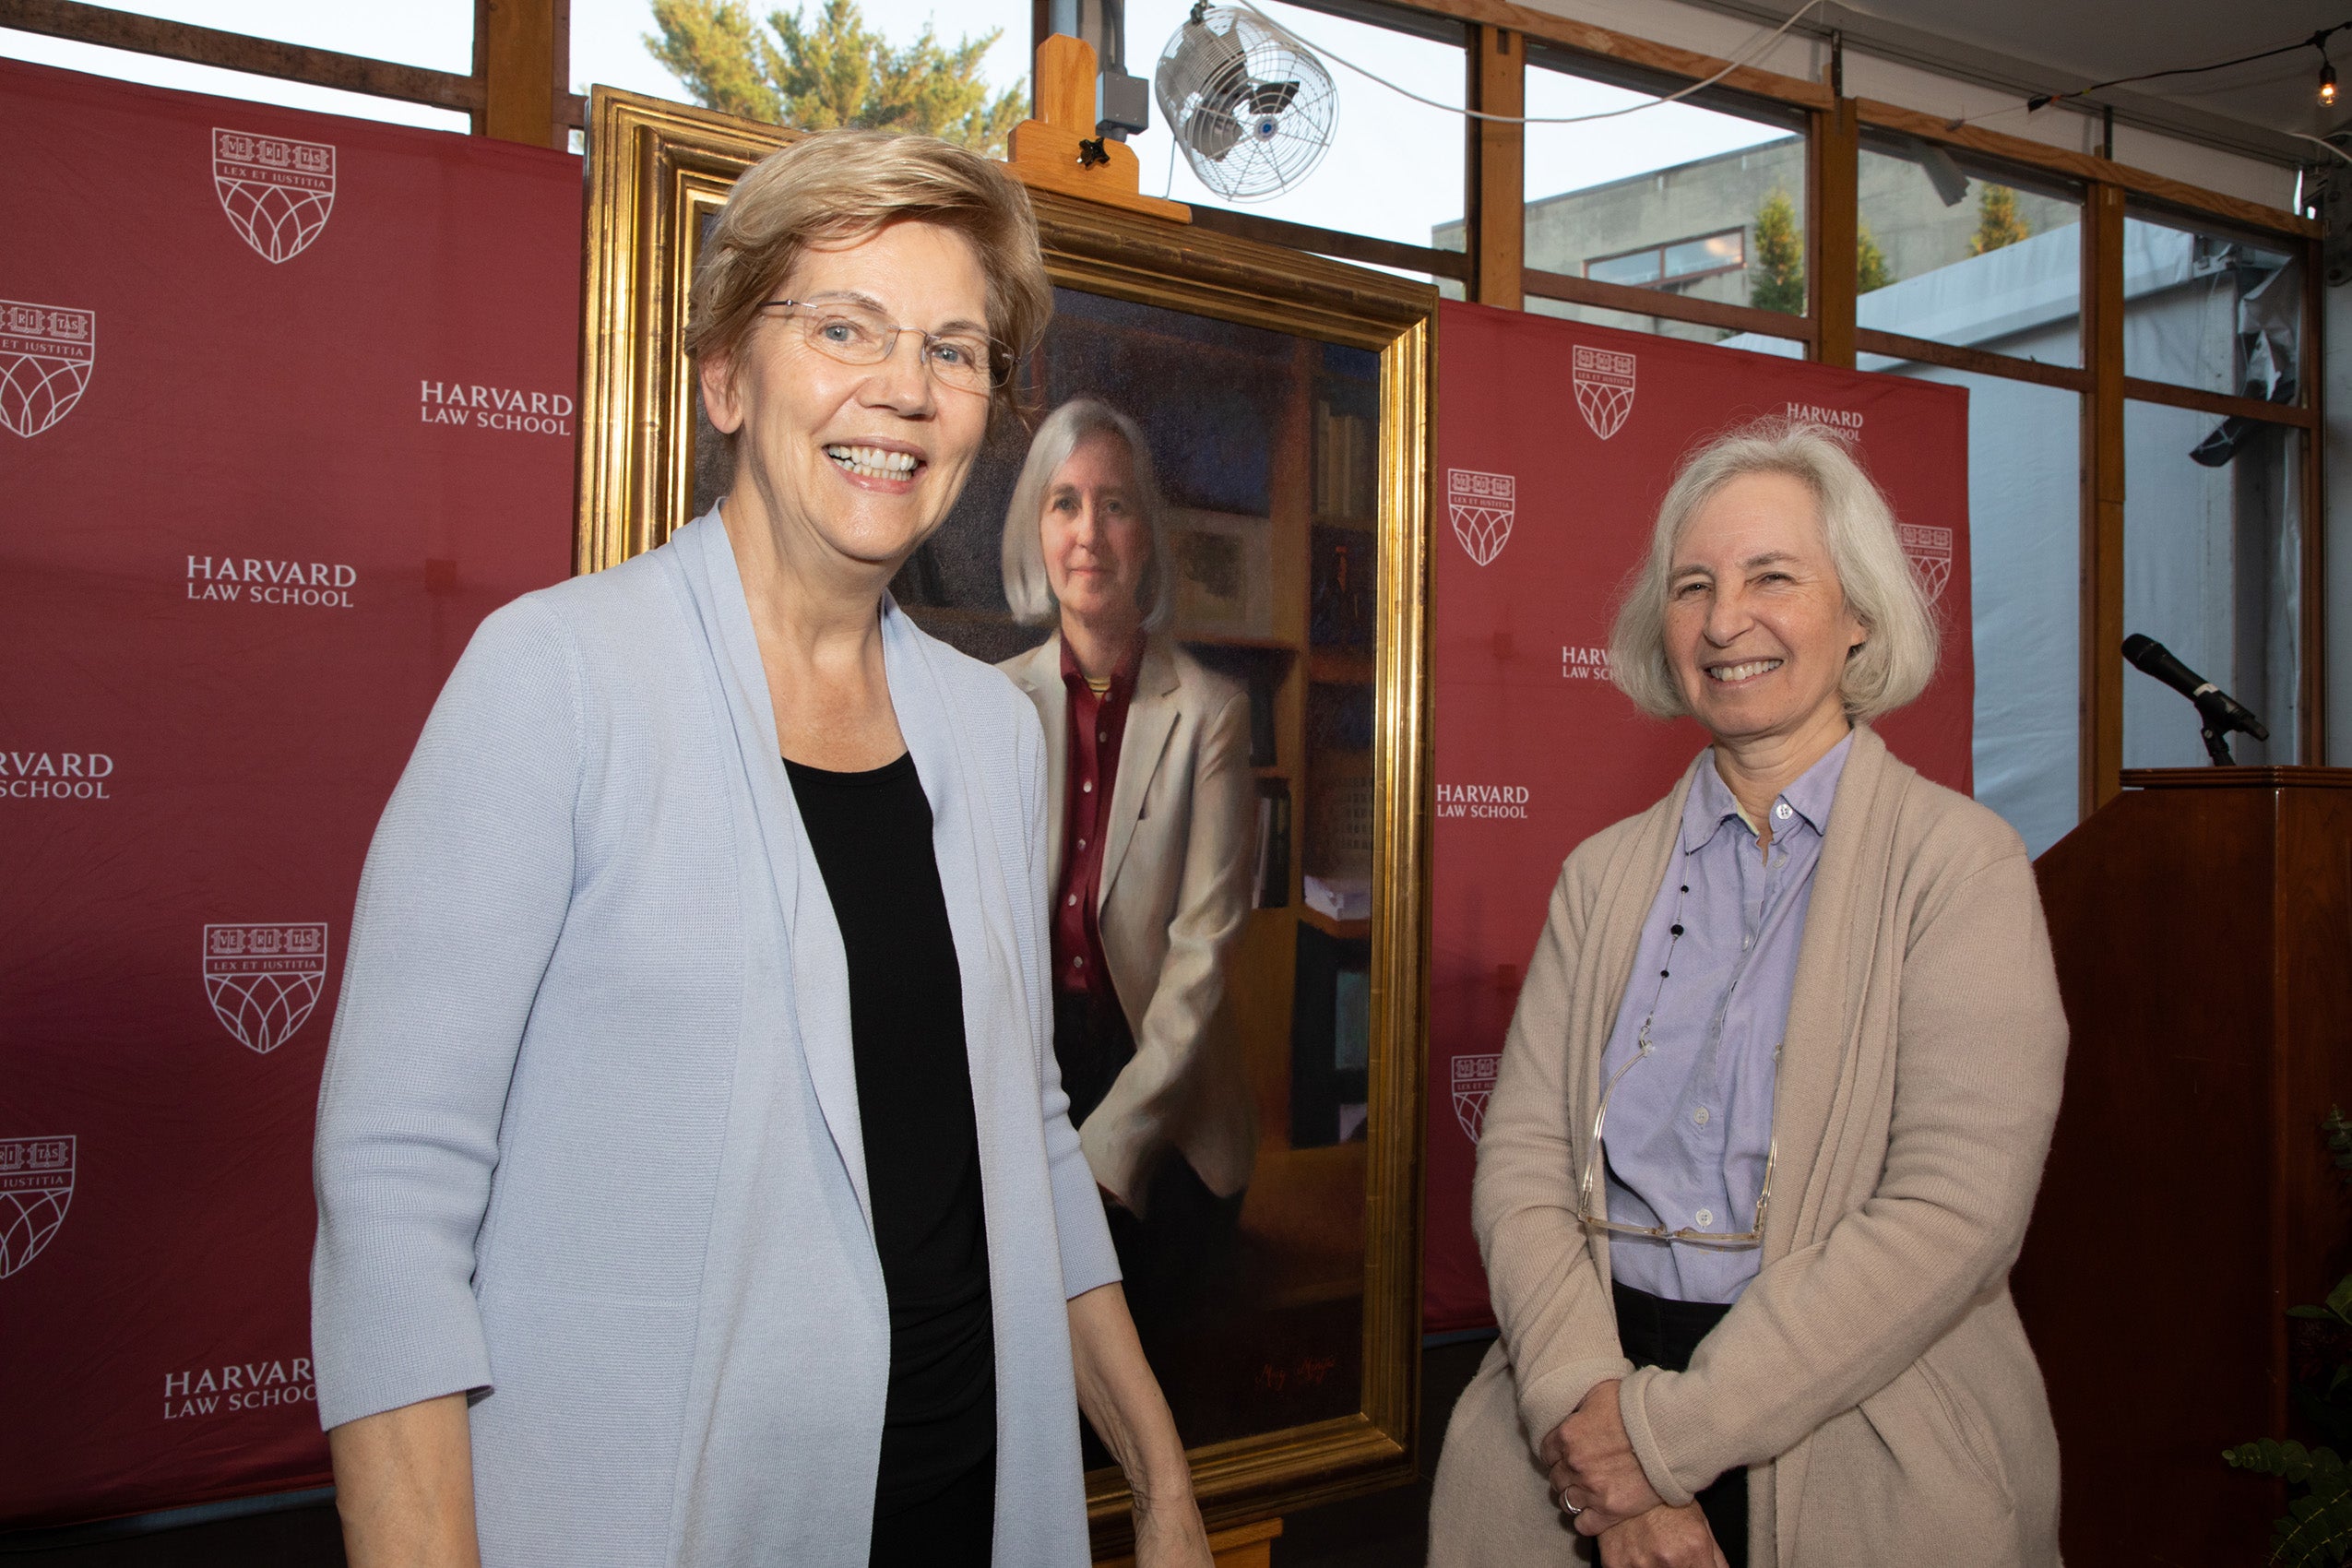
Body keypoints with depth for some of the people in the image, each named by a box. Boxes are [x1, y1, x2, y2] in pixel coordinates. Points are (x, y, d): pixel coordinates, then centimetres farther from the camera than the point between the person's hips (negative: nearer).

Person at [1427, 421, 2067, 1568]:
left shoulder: (1958, 862, -3)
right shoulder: (1604, 873, 8)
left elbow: (1956, 1207, -13)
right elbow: (1521, 1160, 0)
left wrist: (1667, 1431, -15)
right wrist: (1593, 1412, -16)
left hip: (1864, 1454, -2)